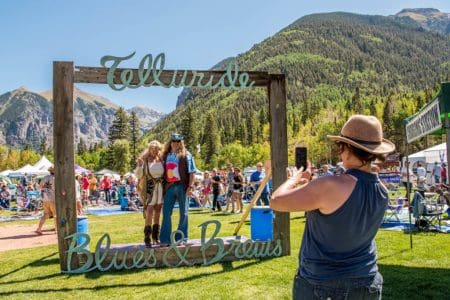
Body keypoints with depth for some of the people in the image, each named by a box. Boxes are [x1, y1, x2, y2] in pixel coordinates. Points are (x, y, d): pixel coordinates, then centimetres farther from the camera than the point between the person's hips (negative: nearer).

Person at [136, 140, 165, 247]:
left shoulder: (161, 159, 7)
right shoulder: (144, 159, -3)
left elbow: (165, 173, 18)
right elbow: (138, 175, -6)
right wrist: (140, 165, -20)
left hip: (160, 187, 4)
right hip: (149, 188, -4)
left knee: (157, 213, 10)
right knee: (149, 213, -12)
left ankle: (156, 237, 21)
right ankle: (147, 238, -5)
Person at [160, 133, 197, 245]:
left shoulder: (186, 155, 1)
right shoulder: (165, 155, 12)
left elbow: (192, 172, -3)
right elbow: (163, 172, 15)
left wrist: (190, 186, -11)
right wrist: (163, 186, 8)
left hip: (182, 186, -3)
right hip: (169, 187, 3)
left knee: (183, 213, 5)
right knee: (166, 213, 1)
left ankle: (181, 238, 16)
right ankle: (165, 239, 7)